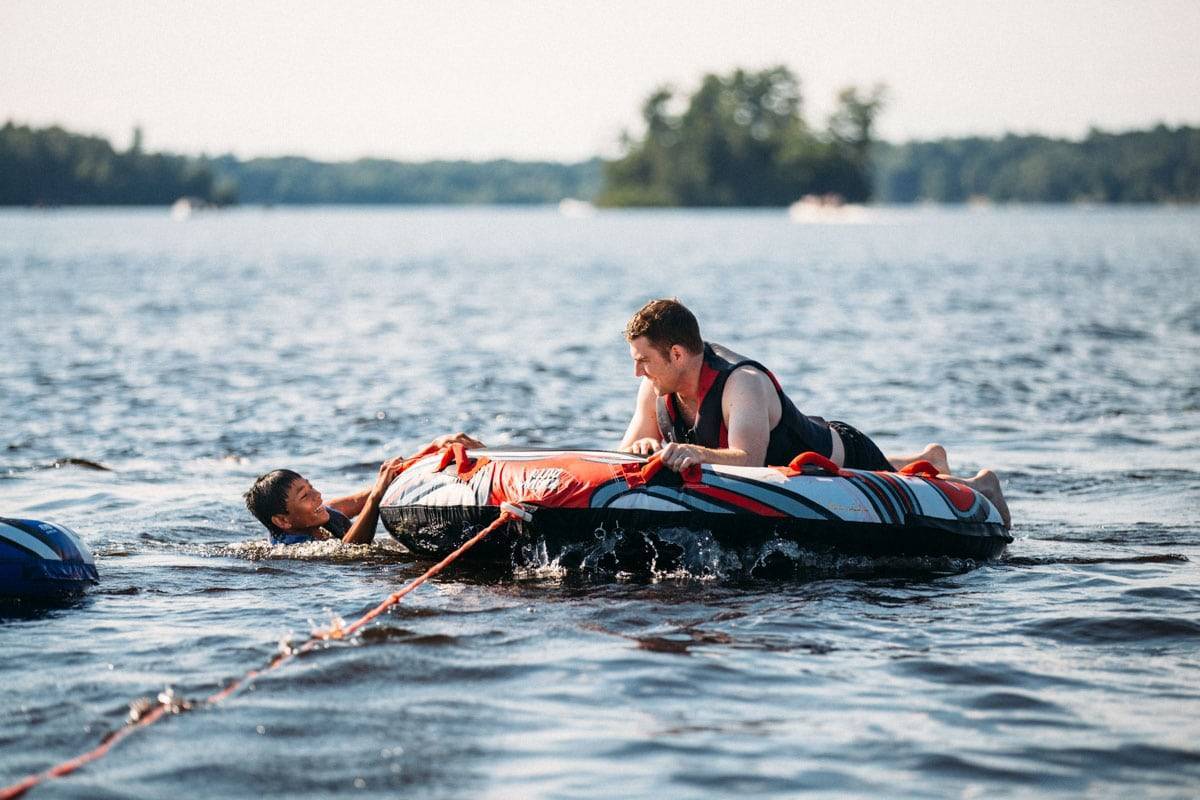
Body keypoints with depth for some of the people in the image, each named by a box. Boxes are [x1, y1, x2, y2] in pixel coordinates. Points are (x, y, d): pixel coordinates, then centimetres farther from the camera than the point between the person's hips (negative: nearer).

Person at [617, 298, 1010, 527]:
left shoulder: (742, 384, -40)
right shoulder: (658, 386, -19)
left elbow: (748, 459, -52)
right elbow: (625, 456, -17)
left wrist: (698, 453, -70)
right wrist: (642, 446, -40)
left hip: (842, 456, -8)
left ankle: (976, 487, 39)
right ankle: (930, 461, 60)